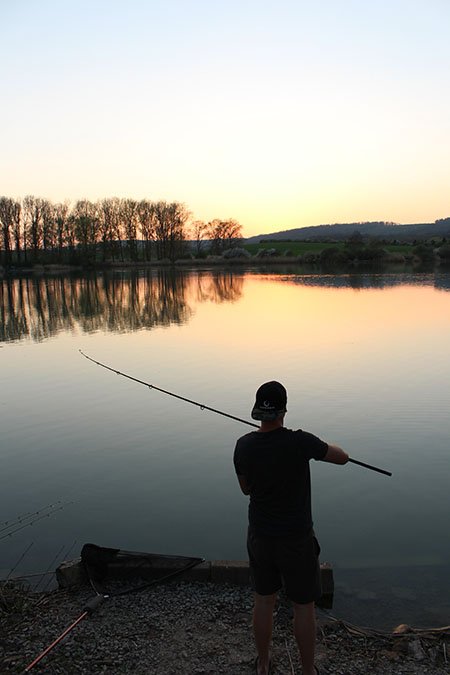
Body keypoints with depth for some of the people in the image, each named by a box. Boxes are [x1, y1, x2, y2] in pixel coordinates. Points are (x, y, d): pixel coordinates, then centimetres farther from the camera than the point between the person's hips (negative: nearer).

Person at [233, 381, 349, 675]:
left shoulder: (243, 445, -14)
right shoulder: (299, 441, -28)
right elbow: (342, 457, -10)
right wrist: (324, 447, 10)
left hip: (260, 537, 4)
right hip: (296, 540, -3)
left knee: (264, 601, 22)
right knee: (304, 606, 17)